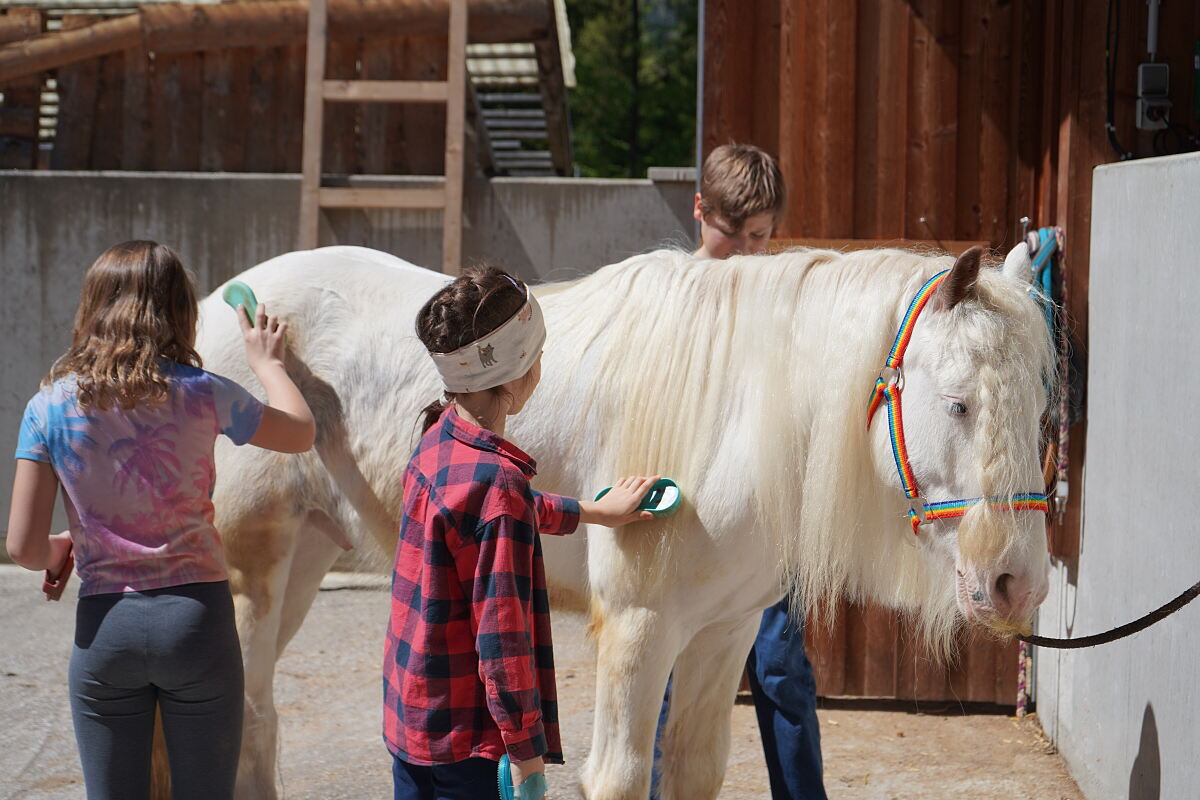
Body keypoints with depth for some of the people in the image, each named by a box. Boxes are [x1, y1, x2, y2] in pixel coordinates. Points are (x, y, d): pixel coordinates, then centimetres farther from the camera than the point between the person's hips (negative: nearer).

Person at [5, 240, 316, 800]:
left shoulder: (50, 407, -4)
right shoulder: (201, 395, -7)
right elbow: (300, 433, 10)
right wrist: (267, 364, 27)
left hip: (103, 626, 1)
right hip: (196, 615, -1)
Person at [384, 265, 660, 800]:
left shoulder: (440, 439, 4)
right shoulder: (496, 482, -23)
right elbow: (502, 633, -23)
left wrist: (594, 511, 39)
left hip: (406, 716, 9)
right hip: (464, 740, -9)